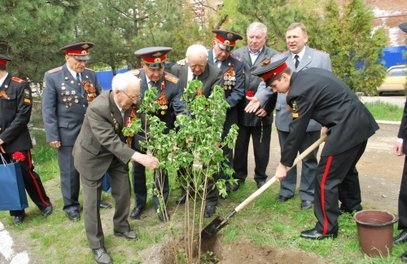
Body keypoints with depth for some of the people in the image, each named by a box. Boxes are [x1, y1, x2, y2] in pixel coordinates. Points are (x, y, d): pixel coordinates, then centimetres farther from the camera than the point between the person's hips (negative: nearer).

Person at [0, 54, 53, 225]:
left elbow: (23, 115, -12)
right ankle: (17, 211, 27)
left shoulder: (20, 86, -6)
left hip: (16, 141, -4)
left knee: (26, 175, 1)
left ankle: (45, 204, 22)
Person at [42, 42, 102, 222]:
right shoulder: (52, 77, -8)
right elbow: (48, 109, -8)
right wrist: (52, 136, -11)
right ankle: (71, 205, 26)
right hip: (68, 133, -3)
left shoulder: (91, 75, 2)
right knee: (70, 171, 7)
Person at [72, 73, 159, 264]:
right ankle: (96, 245, 21)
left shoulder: (127, 101, -16)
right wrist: (139, 157, -40)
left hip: (116, 150, 6)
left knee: (124, 191, 13)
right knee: (92, 200, 5)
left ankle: (121, 227, 38)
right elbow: (110, 141, -36)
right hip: (93, 154, -6)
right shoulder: (97, 109, -37)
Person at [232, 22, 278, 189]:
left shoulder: (273, 56, -2)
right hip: (241, 111, 2)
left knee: (261, 148, 11)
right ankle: (239, 176, 28)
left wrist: (268, 108, -10)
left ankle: (261, 177, 28)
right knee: (240, 146, 12)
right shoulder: (237, 54, 6)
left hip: (262, 111, -1)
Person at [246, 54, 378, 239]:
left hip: (346, 128, -10)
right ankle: (353, 207, 50)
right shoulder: (309, 73, 9)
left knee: (326, 178, -2)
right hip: (360, 122, 10)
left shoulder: (300, 92, -18)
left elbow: (296, 132, -15)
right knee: (346, 169, 28)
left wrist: (284, 164, -7)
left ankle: (326, 228, 10)